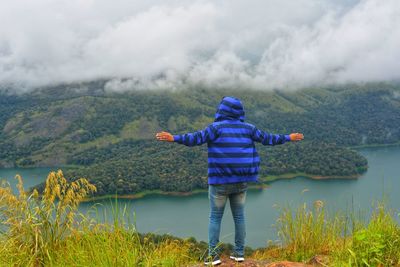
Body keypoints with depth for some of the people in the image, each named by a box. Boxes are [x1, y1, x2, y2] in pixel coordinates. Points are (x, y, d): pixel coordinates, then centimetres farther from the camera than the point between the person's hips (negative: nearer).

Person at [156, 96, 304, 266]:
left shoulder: (217, 127, -7)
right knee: (239, 216, 14)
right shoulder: (248, 128, 6)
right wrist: (288, 138, 28)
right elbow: (268, 139, 14)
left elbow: (197, 138, -21)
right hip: (241, 181, 4)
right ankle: (239, 253, 19)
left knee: (215, 217, 7)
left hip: (220, 181, -4)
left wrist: (174, 138, -25)